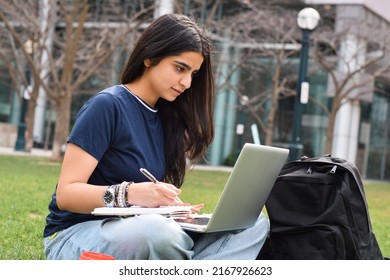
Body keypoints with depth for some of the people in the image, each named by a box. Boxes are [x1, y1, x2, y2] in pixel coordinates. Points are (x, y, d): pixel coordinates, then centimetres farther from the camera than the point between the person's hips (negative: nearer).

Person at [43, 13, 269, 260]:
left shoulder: (166, 117, 11)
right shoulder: (107, 106, -11)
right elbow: (65, 193, -15)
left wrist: (172, 207, -12)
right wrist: (129, 193, -31)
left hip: (142, 235, 7)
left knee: (253, 223, -12)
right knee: (158, 231, -41)